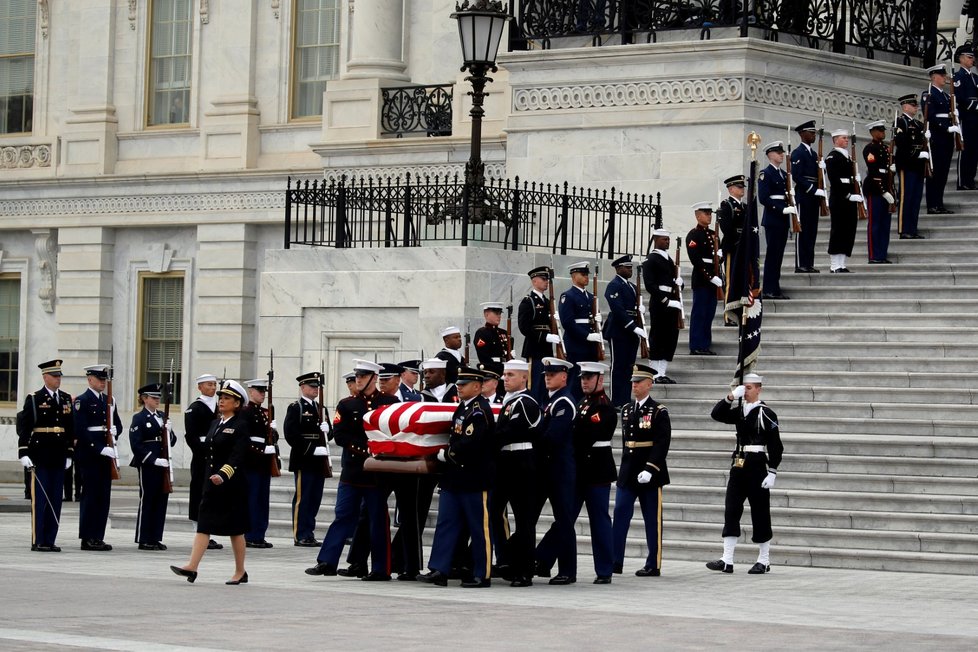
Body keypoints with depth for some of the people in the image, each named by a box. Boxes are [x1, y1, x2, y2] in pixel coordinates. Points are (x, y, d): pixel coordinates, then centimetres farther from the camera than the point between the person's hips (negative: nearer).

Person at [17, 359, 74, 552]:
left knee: (55, 500, 6)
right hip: (40, 457, -5)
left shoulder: (66, 399, 12)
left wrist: (69, 454, 12)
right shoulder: (34, 399, -3)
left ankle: (50, 540, 11)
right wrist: (24, 454, -12)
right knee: (39, 499, -3)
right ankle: (38, 541, -1)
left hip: (59, 458, 5)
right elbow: (24, 428, -5)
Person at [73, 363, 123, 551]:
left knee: (104, 496, 6)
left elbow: (118, 425, 17)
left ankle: (98, 537, 11)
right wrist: (99, 448, -20)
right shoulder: (82, 401, -7)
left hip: (105, 453, 7)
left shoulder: (109, 401, 16)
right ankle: (87, 538, -2)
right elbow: (81, 430, -15)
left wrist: (112, 439, -5)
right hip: (88, 455, -7)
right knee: (90, 494, -5)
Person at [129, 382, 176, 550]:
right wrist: (154, 460, -18)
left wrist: (169, 432, -6)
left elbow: (172, 442, 16)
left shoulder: (162, 417, 14)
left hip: (163, 464, 6)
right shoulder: (139, 418, -5)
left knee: (162, 499, 6)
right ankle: (144, 540, 4)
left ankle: (156, 538, 13)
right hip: (147, 465, -6)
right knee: (147, 500, -2)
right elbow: (136, 445, -13)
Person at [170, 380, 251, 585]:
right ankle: (192, 567, -10)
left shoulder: (241, 426, -10)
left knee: (235, 528, 3)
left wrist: (223, 475, -33)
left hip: (232, 484, -7)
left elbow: (237, 456, -20)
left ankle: (240, 572, 13)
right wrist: (209, 476, 17)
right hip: (212, 481, 7)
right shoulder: (216, 423, 13)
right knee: (204, 524, -3)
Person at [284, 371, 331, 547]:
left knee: (315, 499, 7)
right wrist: (309, 449, -15)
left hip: (319, 461, 7)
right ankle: (300, 536, -3)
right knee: (302, 498, -5)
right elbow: (290, 433, -13)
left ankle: (309, 534, 13)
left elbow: (328, 432, 22)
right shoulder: (295, 408, -3)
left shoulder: (322, 409, 20)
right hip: (303, 460, -7)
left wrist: (326, 429, -2)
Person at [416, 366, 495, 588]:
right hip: (454, 477, 9)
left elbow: (469, 444, -22)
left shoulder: (480, 411, -14)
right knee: (445, 523, 5)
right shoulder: (463, 408, 15)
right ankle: (439, 570, 5)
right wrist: (448, 455, 10)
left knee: (479, 528, 0)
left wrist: (446, 454, -11)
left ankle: (482, 575, 5)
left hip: (475, 479, -9)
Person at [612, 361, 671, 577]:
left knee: (653, 520, 2)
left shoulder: (659, 412, -7)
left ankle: (654, 565, 6)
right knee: (620, 515, -1)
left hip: (650, 474, -6)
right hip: (628, 472, 6)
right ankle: (616, 561, 0)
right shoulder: (626, 410, 11)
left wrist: (649, 470, -22)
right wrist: (627, 467, 14)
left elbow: (662, 444, -14)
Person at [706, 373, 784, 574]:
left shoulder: (766, 414, -7)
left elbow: (776, 446, -8)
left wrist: (772, 473, -14)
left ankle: (764, 561, 11)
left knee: (760, 513, 2)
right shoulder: (739, 410, 11)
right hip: (738, 465, 6)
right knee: (731, 511, -1)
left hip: (757, 467, -6)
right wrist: (731, 397, -10)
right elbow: (716, 414, 1)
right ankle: (727, 561, -2)